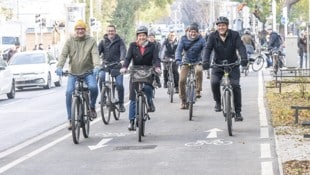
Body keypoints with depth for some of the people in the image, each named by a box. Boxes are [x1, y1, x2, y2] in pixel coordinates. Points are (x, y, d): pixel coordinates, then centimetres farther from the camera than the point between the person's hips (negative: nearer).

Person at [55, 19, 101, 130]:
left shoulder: (91, 41, 0)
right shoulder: (70, 41, 3)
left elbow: (95, 54, -13)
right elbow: (63, 54, -7)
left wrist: (97, 66, -32)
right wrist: (59, 66, -25)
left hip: (88, 72, -1)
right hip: (73, 73, 1)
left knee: (93, 87, -27)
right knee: (69, 93, -13)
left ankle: (92, 107, 3)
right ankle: (70, 119, -1)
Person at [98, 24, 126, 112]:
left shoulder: (119, 41, 3)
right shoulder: (103, 41, 10)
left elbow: (123, 51, -13)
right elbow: (98, 51, -1)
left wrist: (122, 60, -34)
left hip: (117, 66, -1)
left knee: (119, 84, -11)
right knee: (101, 77, -27)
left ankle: (121, 104, 6)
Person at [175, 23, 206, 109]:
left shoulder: (201, 40, -10)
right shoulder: (184, 39, -7)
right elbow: (179, 50, -15)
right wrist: (178, 60, -33)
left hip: (197, 61, -2)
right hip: (186, 61, 2)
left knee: (199, 70, -36)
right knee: (181, 81, -8)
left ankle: (198, 91, -21)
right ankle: (183, 101, 9)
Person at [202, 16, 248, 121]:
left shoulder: (235, 35, -7)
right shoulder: (213, 36, -5)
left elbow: (241, 47, -18)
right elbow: (208, 49, -16)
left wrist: (244, 58, -38)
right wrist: (205, 61, -34)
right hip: (218, 65, 1)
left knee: (235, 85, -16)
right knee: (214, 82, -23)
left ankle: (238, 112, -6)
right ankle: (218, 102, 5)